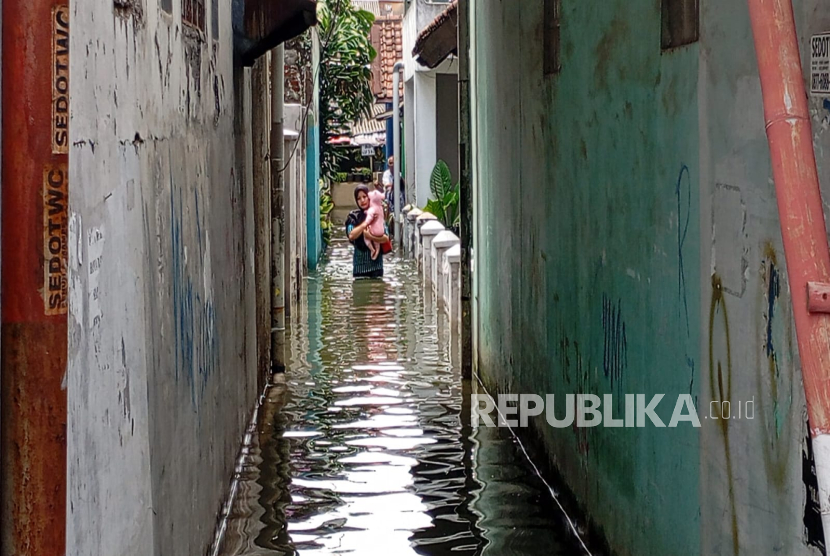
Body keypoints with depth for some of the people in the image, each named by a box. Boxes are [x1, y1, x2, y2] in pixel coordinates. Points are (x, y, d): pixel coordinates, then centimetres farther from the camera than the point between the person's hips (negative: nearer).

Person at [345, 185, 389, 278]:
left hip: (376, 261, 1)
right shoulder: (353, 216, 2)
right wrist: (365, 224, -20)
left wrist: (371, 237, -20)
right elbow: (351, 236, -14)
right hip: (360, 261, -1)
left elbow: (386, 238, -6)